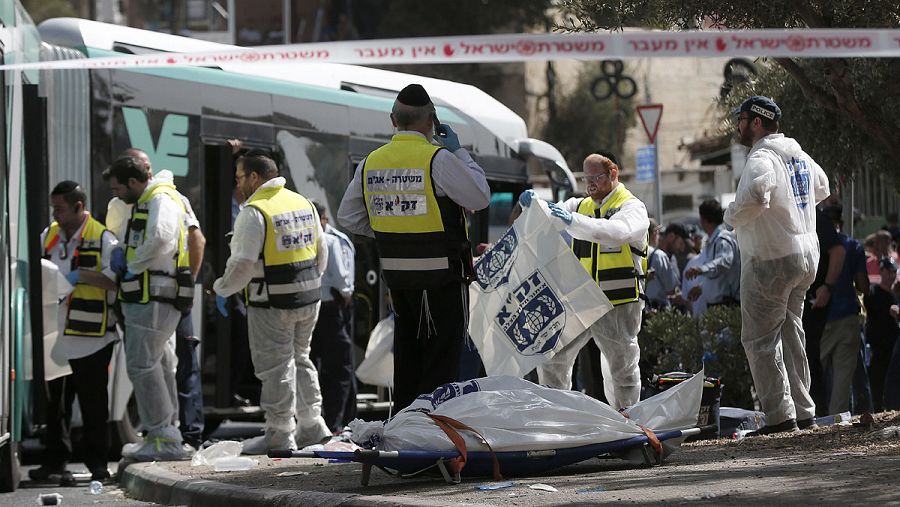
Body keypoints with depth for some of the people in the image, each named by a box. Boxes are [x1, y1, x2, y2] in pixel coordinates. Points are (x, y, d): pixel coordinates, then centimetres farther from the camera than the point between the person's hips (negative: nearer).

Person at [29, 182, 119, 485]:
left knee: (93, 403, 1)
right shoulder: (49, 236, 13)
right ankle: (55, 461, 16)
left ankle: (97, 464, 8)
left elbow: (115, 280, -12)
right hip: (56, 335, 5)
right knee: (55, 403, 8)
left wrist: (80, 275, -19)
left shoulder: (102, 238, -5)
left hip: (91, 337, -5)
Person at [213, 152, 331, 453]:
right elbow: (321, 251, 15)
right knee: (299, 359, 19)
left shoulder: (254, 212, -15)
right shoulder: (304, 204, 10)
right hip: (309, 298, 8)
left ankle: (280, 434, 3)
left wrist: (222, 290, -4)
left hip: (273, 303, -8)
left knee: (275, 366, 0)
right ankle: (311, 425, 20)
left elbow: (243, 263, -18)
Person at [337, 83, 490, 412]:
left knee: (406, 354, 16)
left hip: (396, 272, 6)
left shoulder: (371, 163, 5)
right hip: (442, 274, -6)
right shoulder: (438, 159, -16)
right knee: (441, 359, 0)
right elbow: (480, 197, -12)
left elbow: (348, 217, 11)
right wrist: (459, 153, -3)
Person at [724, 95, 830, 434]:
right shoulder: (800, 155, 12)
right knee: (791, 335, 17)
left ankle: (780, 415, -9)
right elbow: (822, 187, 30)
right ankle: (804, 411, 18)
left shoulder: (762, 158, -17)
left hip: (771, 260, -9)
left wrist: (732, 216, -16)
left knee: (760, 339, -4)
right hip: (806, 256, 9)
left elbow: (755, 195, -36)